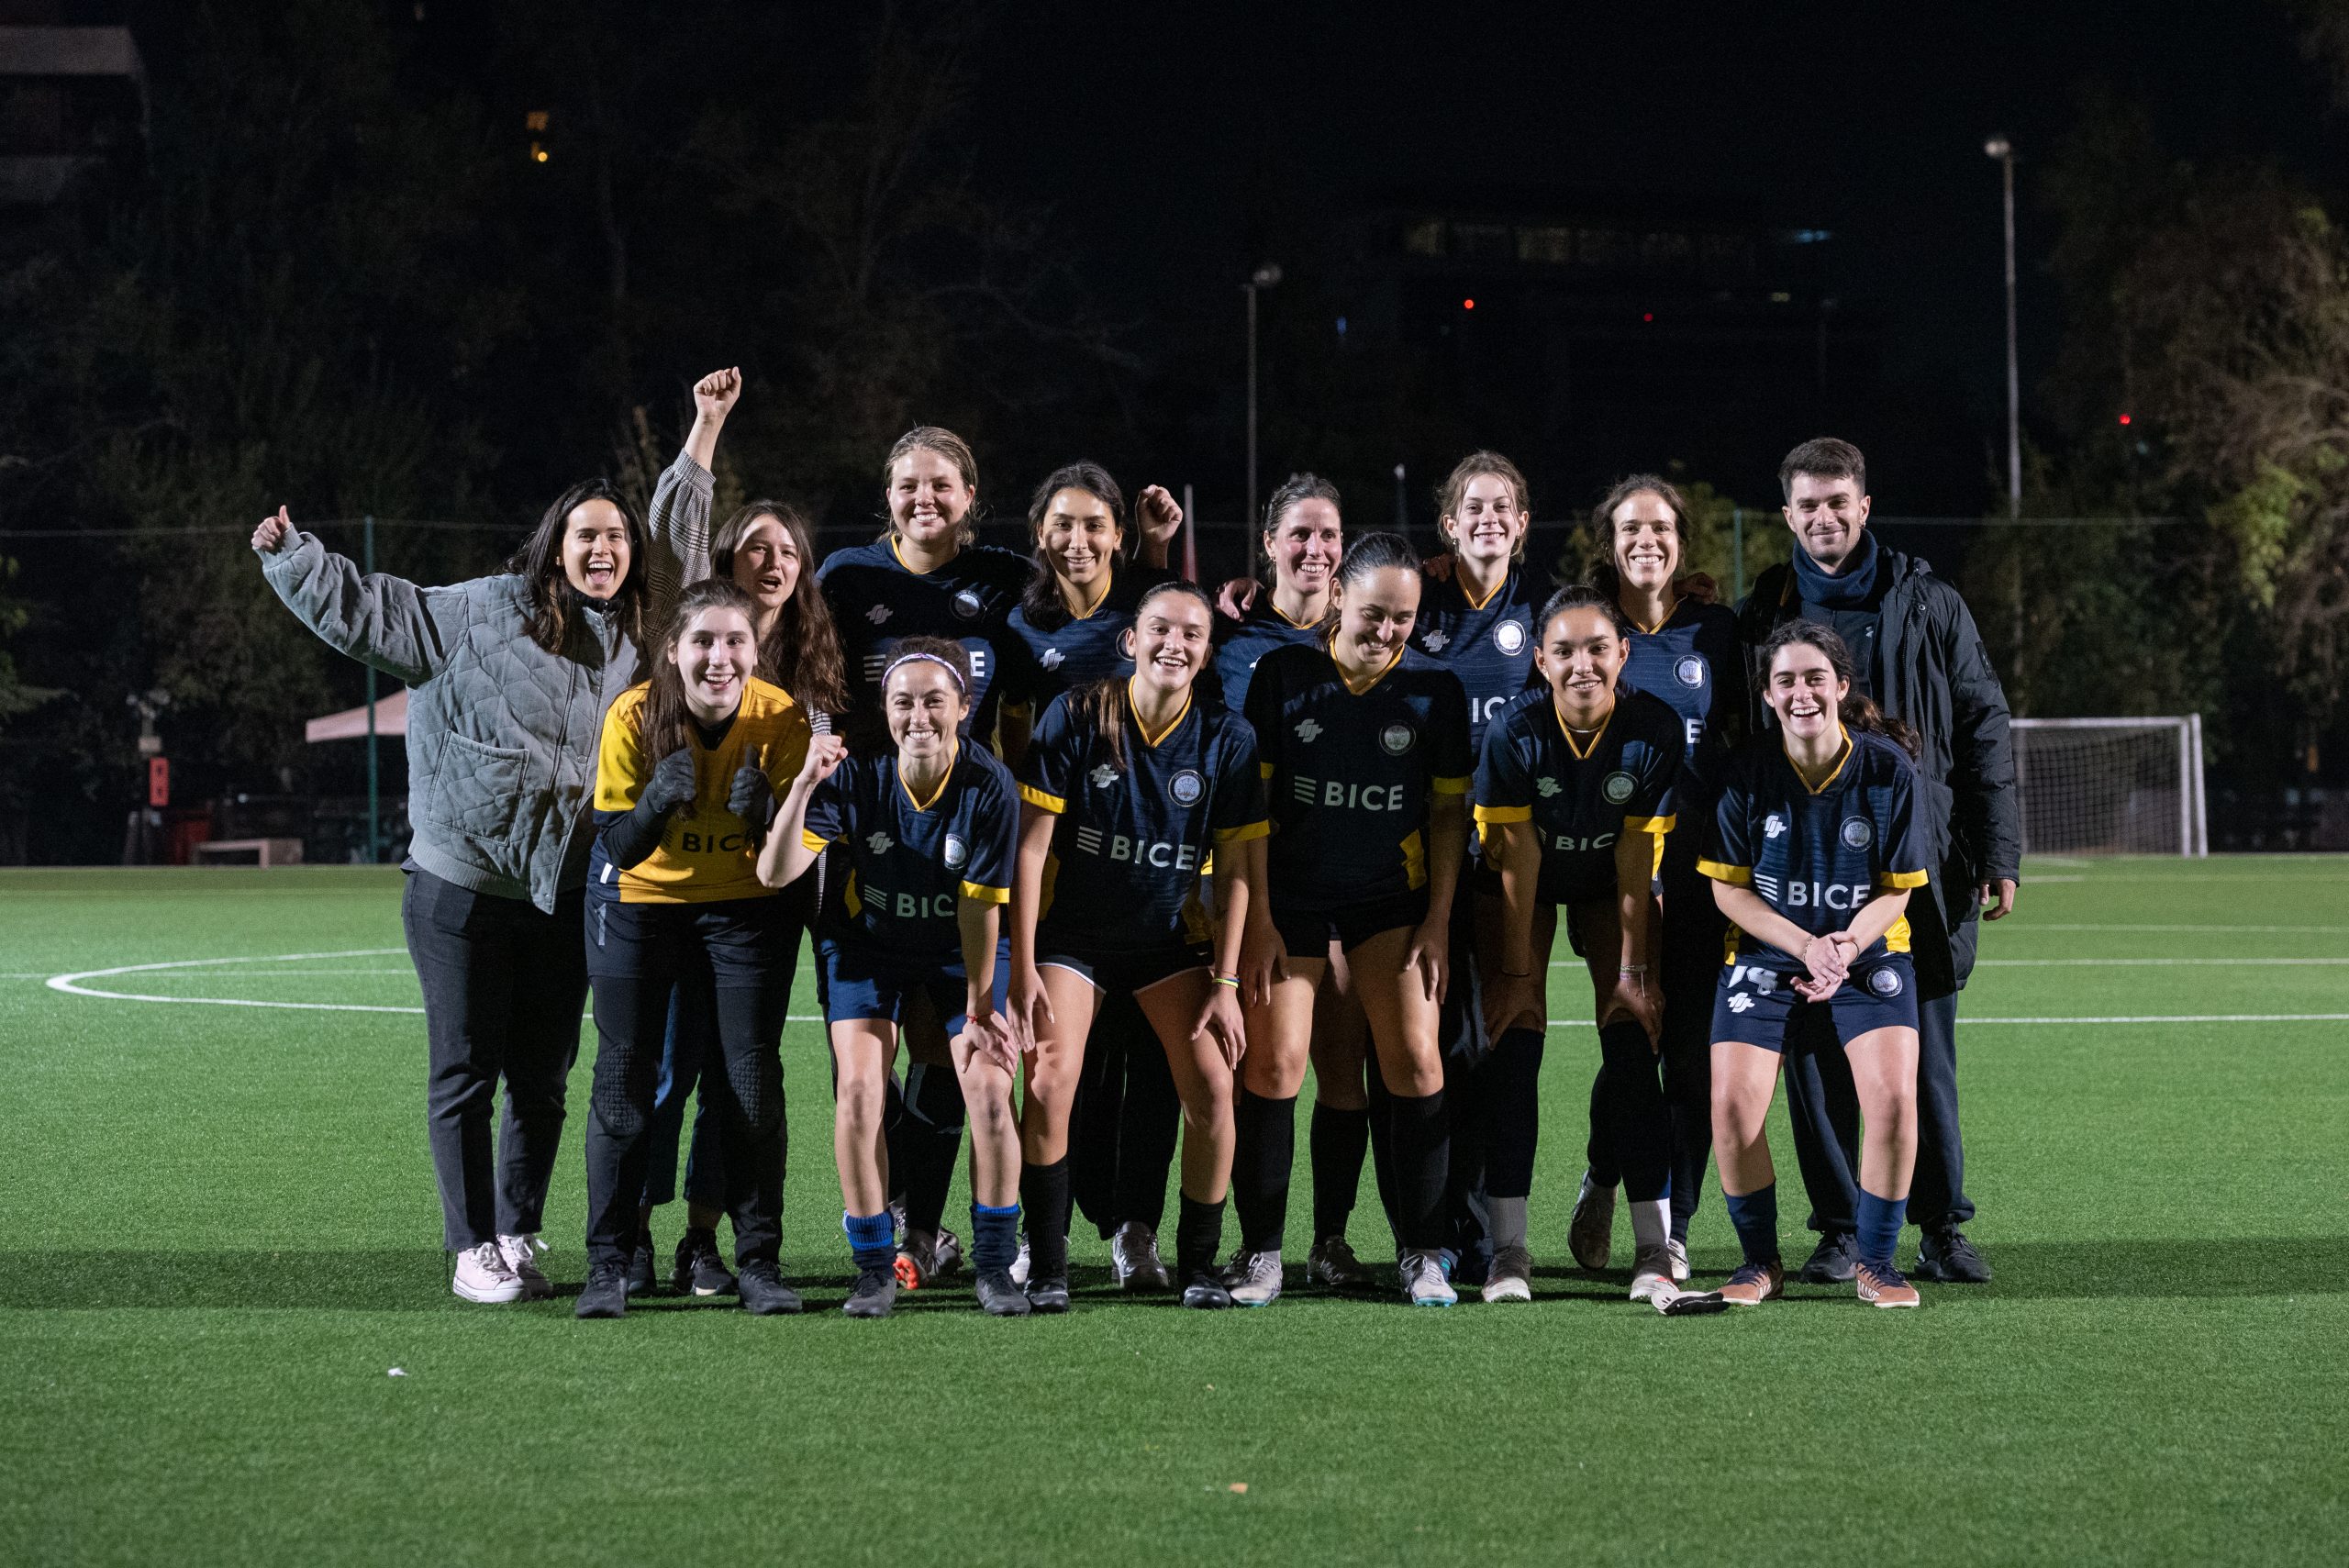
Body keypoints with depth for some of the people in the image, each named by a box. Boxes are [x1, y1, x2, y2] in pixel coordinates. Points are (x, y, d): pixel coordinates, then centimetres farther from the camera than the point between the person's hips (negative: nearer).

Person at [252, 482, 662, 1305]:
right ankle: (473, 1247, 9)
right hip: (460, 889, -4)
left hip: (564, 898, 4)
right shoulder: (481, 614, -8)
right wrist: (292, 555, -18)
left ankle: (521, 1237, 20)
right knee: (465, 1074, 2)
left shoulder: (639, 644, 6)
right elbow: (371, 611, -8)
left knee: (542, 1080, 9)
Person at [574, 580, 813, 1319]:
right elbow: (618, 848, -17)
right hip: (640, 899, 0)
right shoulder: (634, 716, -22)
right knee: (623, 1077, -4)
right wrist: (657, 801, -36)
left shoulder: (781, 718, -20)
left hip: (747, 902, 0)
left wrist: (763, 810, -34)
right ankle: (608, 1264, 3)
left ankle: (759, 1262, 7)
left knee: (752, 1079, -4)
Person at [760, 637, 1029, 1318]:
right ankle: (874, 1268, -1)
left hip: (962, 950, 0)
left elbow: (979, 905, -20)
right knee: (858, 1088, -14)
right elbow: (775, 872, -30)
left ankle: (994, 1265, 3)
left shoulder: (991, 788, -24)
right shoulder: (856, 777, -23)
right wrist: (804, 785, -43)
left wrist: (979, 1010, -17)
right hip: (868, 942, 1)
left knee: (990, 1088, -14)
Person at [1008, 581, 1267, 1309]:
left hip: (1170, 935, 2)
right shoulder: (1075, 716, -14)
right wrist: (1023, 969, -14)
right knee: (1051, 1082, -18)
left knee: (1211, 1084, -11)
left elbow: (1235, 868, -2)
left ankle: (1198, 1265, 6)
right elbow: (1032, 846, -11)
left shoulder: (1227, 737, -8)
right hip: (1071, 933, -2)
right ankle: (1046, 1269, -6)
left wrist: (1225, 981, -7)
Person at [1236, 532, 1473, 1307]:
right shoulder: (1283, 674, -6)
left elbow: (1449, 810, 3)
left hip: (1393, 897, 1)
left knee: (1415, 1057, -8)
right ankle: (1260, 1252, 6)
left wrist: (1438, 921, -3)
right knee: (1274, 1063, -6)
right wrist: (1258, 918, -7)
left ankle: (1421, 1254, 2)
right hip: (1291, 896, -1)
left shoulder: (1436, 688, -3)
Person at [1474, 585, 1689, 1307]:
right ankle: (1508, 1249, -5)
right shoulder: (1515, 731, -27)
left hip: (1611, 889, 1)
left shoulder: (1656, 730, -25)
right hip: (1522, 889, -1)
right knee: (1514, 1046, -10)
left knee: (1633, 1047, -9)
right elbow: (1517, 860, -21)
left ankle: (1656, 1248, -5)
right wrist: (1515, 972, -18)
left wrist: (1634, 970, -15)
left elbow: (1637, 856, -19)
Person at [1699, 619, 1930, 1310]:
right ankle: (1760, 1259, 7)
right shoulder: (1746, 772, -11)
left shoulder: (1889, 768, -10)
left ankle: (1875, 1260, 1)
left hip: (1869, 953, 0)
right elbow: (1728, 889, -5)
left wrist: (1846, 946, -21)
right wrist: (1805, 945, -17)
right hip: (1766, 956, 0)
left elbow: (1896, 891, -3)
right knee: (1733, 1104, -16)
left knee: (1892, 1096, -20)